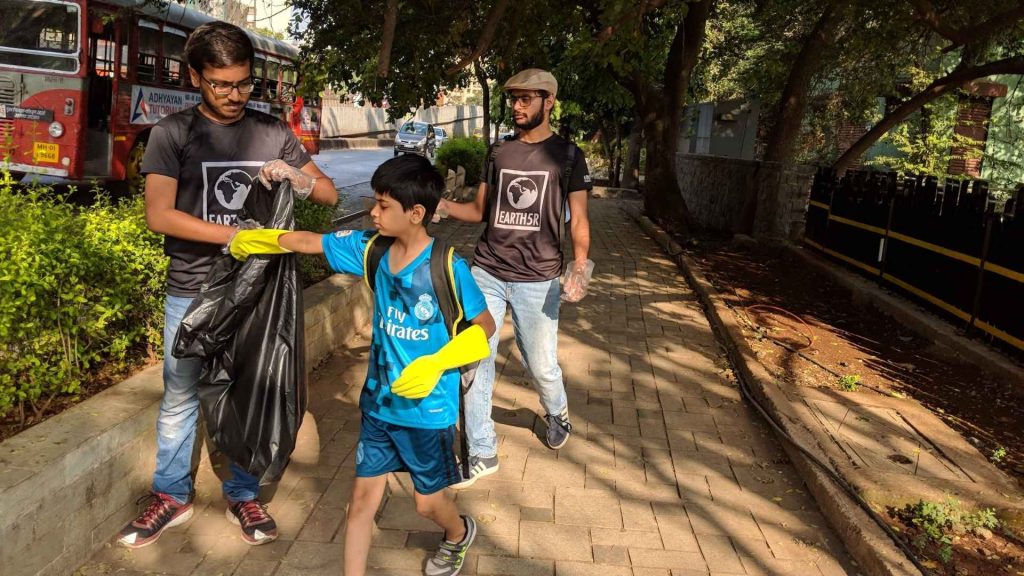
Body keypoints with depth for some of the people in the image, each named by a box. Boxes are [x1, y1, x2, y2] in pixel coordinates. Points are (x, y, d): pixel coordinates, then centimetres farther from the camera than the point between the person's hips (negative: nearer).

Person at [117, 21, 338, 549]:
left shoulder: (273, 132, 4)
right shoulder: (173, 133, -3)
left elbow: (329, 194, 7)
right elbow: (158, 215, -13)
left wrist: (296, 176, -15)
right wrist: (236, 235, -20)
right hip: (191, 293, -1)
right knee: (180, 399, 10)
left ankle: (243, 496, 27)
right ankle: (172, 497, 28)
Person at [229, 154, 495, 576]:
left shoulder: (447, 268, -21)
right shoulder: (371, 248, -6)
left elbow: (484, 326, -12)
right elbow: (309, 242, 6)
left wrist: (436, 364, -24)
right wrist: (252, 239, 16)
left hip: (428, 409, -4)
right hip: (379, 403, 4)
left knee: (427, 502, 15)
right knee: (362, 497, 9)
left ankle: (459, 535, 49)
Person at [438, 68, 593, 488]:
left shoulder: (566, 154, 1)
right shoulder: (498, 152, 10)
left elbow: (578, 218, -2)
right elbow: (480, 210, 13)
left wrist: (579, 264, -19)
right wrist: (443, 206, -5)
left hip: (537, 280, -3)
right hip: (486, 273, 3)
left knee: (541, 365, 5)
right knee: (476, 361, 0)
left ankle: (557, 413, 40)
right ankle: (482, 453, 14)